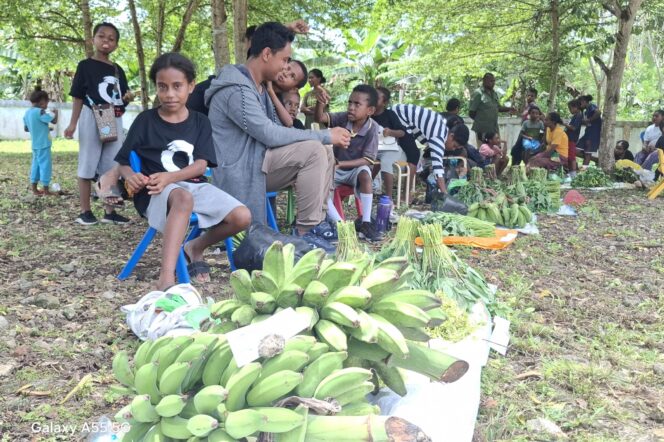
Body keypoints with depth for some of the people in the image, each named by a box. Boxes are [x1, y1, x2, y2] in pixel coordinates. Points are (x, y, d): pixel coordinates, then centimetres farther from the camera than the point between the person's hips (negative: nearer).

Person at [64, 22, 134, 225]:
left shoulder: (117, 70, 13)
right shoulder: (86, 65, -2)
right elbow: (78, 96, -4)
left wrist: (129, 97, -5)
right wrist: (73, 123, -12)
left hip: (115, 121, 5)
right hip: (92, 119, -5)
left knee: (113, 166, 7)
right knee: (88, 164, 1)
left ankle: (109, 211, 15)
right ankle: (85, 211, 6)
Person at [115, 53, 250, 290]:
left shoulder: (200, 122, 9)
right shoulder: (145, 120, 4)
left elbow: (201, 164, -2)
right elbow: (123, 163, 6)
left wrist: (169, 177, -21)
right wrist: (131, 177, -19)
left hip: (194, 184, 4)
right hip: (158, 191, -3)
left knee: (242, 217, -18)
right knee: (183, 198, -41)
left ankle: (196, 247, 11)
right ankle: (166, 279, -52)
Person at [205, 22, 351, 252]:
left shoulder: (259, 86, 13)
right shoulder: (236, 89, -20)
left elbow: (273, 132, 13)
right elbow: (270, 135, -25)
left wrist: (325, 136, 0)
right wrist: (325, 135, -19)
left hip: (257, 159, 10)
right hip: (240, 170, -10)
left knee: (324, 152, 4)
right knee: (313, 150, -23)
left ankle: (317, 222, 3)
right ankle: (306, 231, -17)